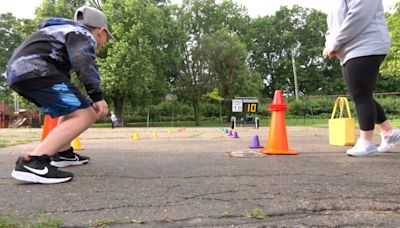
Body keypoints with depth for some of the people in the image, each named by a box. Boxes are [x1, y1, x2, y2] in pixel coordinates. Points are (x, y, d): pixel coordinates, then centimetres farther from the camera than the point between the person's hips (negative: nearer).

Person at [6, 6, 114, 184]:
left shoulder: (67, 31, 33)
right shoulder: (84, 34, 3)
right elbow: (83, 61, -19)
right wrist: (97, 95, -27)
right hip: (35, 71, -10)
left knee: (73, 110, 24)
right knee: (85, 115, -17)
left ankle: (62, 153, 24)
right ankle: (31, 163, -27)